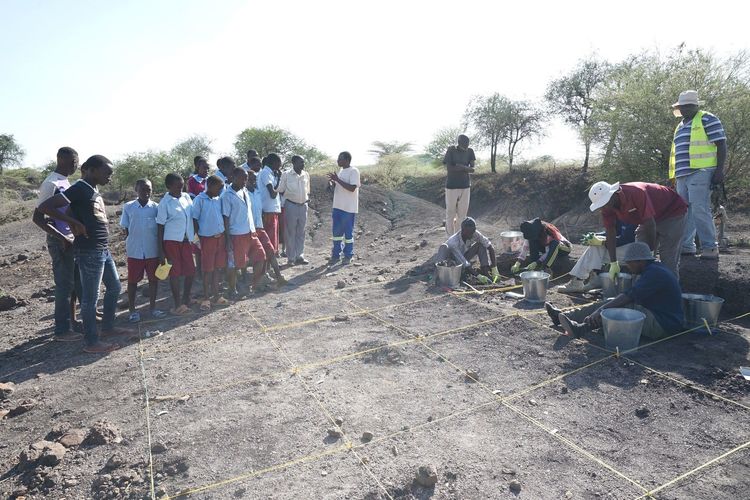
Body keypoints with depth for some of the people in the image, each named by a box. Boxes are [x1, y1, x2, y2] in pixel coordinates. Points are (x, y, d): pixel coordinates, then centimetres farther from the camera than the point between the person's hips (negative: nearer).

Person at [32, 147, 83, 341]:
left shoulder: (65, 182, 12)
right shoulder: (51, 184, -16)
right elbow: (37, 218, -19)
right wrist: (62, 238, -22)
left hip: (71, 240, 9)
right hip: (60, 242, -9)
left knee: (74, 283, 15)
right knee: (64, 285, -2)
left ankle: (71, 322, 26)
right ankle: (62, 330, 7)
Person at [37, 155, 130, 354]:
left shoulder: (94, 191, 13)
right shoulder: (80, 188, -14)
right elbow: (44, 206, -20)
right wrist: (75, 223, -18)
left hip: (103, 249, 10)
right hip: (89, 251, -9)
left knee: (114, 287, 19)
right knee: (90, 297, -1)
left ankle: (108, 327, 33)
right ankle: (91, 342, 8)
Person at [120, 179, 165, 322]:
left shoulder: (156, 207, 1)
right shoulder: (128, 207, 0)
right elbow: (125, 228, 6)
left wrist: (161, 249, 3)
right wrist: (130, 243, 0)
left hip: (153, 250, 1)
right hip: (134, 251, -1)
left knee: (154, 279, 10)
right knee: (133, 280, 8)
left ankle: (153, 307, 25)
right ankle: (132, 310, 20)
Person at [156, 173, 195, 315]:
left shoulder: (186, 197, 5)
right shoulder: (165, 203, -8)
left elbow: (193, 216, 14)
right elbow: (160, 226, -6)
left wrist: (194, 235, 11)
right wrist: (161, 250, -8)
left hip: (187, 240, 5)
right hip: (171, 241, -4)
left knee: (191, 271, 7)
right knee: (175, 272, 4)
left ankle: (186, 300, 26)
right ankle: (178, 304, 16)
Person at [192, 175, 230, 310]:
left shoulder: (218, 199, 7)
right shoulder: (199, 200, -9)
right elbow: (194, 219, -8)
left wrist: (225, 236, 11)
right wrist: (197, 237, -10)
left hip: (220, 237, 5)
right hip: (207, 238, -5)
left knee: (218, 268, 11)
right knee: (207, 269, 3)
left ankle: (216, 295, 23)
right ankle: (206, 298, 15)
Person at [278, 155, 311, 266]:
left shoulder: (306, 175, 8)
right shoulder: (286, 175, -5)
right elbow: (280, 191, 0)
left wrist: (308, 198, 0)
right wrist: (288, 197, -12)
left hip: (303, 206, 4)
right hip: (291, 206, -4)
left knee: (301, 233, 10)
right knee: (290, 233, 3)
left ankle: (300, 256, 19)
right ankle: (291, 258, 10)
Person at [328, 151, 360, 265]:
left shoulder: (353, 171, -12)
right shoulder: (340, 170, 14)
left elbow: (352, 188, -22)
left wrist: (337, 179, -22)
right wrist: (332, 183, 0)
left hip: (348, 208, -8)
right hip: (337, 206, 8)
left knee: (348, 233, 2)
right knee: (337, 232, 9)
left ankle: (348, 256, 13)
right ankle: (335, 255, 17)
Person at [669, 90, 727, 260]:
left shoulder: (707, 119, 0)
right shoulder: (680, 126, 23)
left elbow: (721, 145, -6)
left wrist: (719, 169, -14)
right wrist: (675, 176, 24)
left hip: (700, 173, -8)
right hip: (683, 175, 8)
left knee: (700, 210, -12)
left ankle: (710, 247, -6)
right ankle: (686, 246, 14)